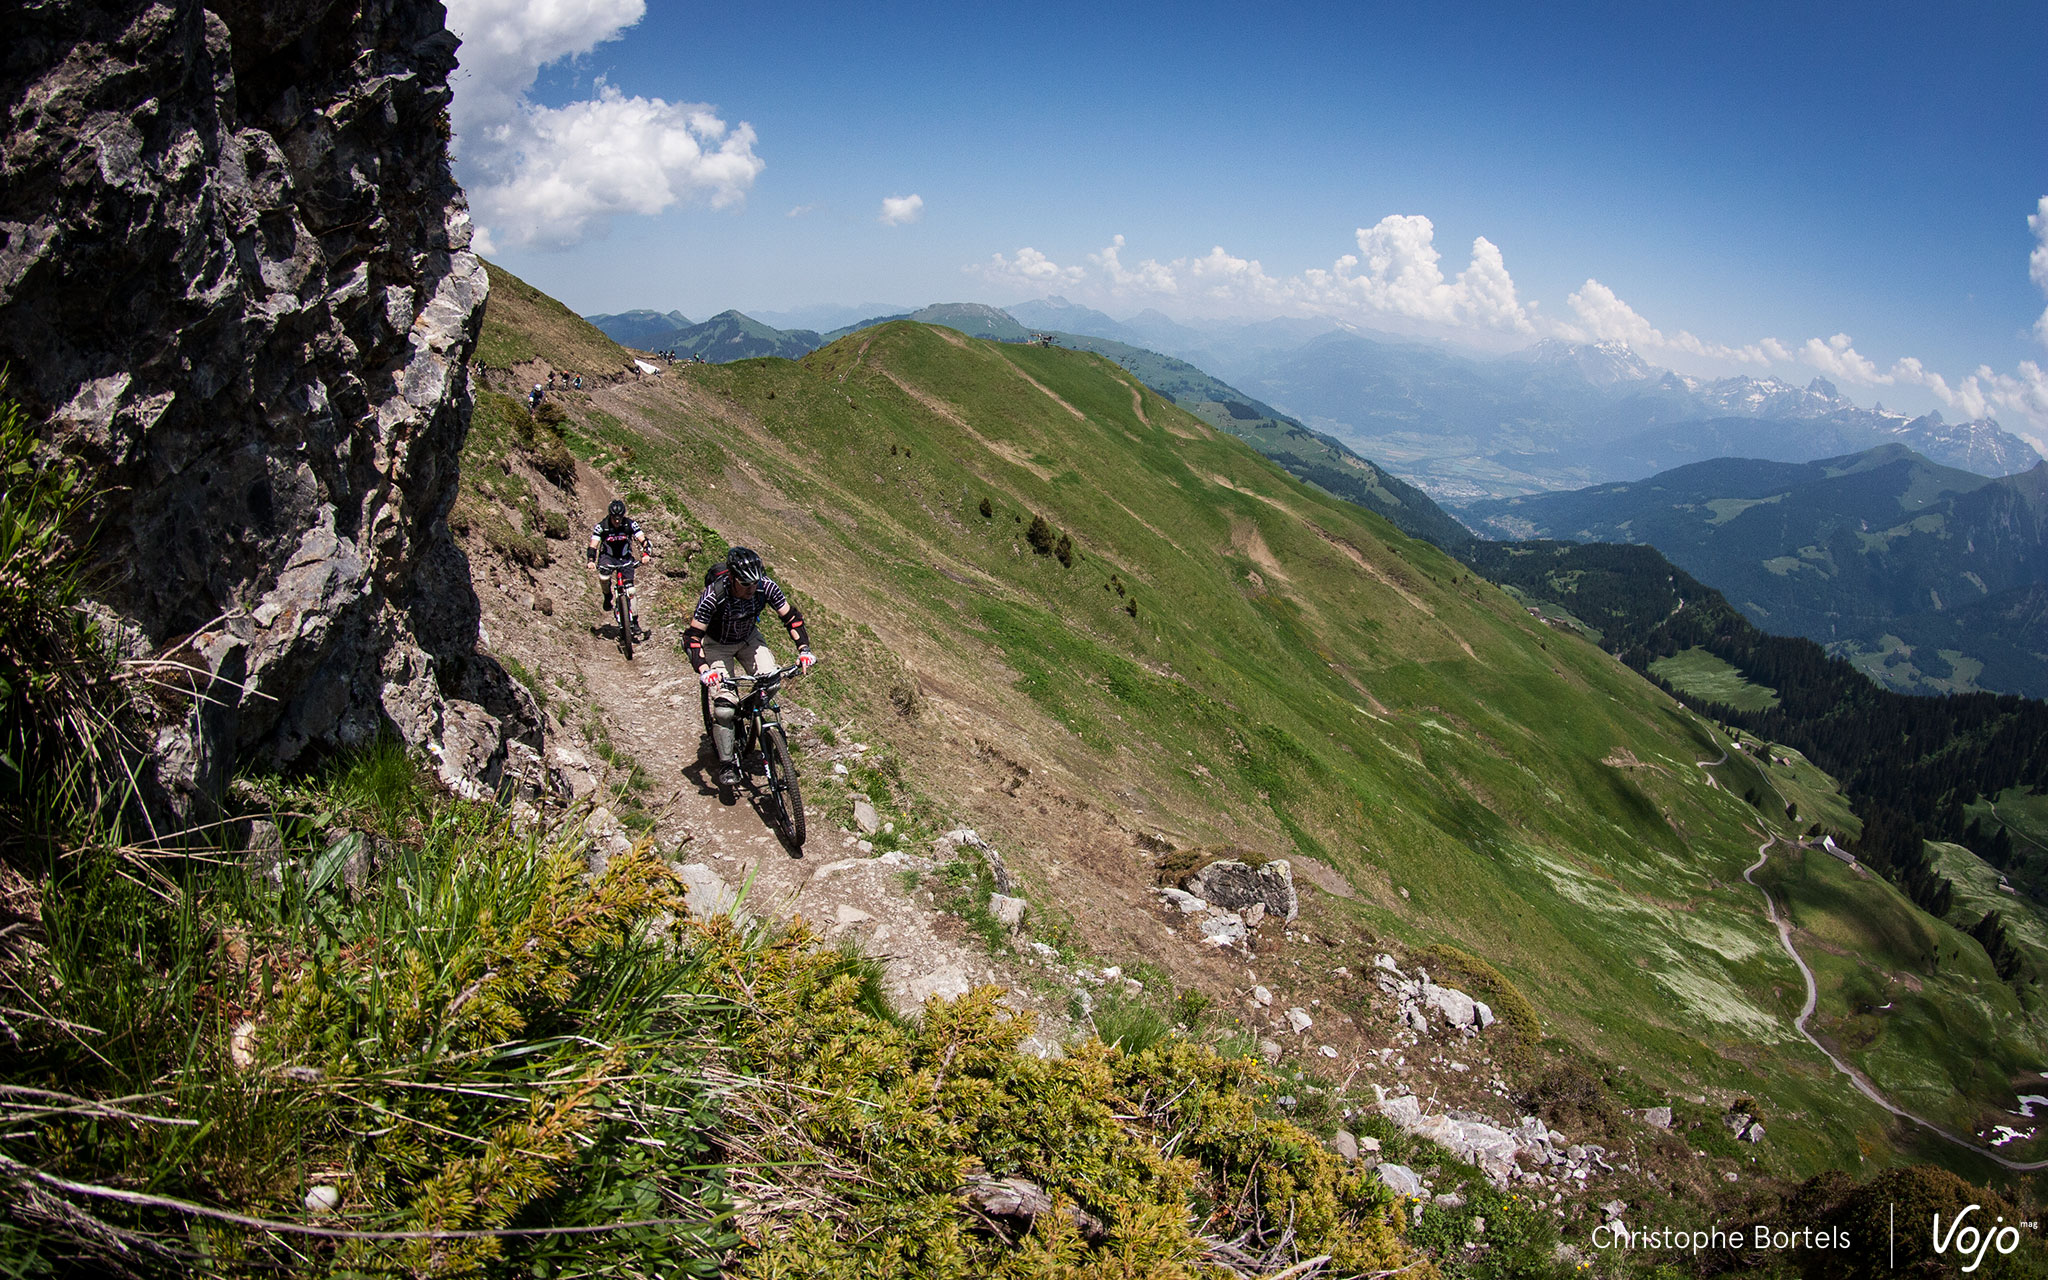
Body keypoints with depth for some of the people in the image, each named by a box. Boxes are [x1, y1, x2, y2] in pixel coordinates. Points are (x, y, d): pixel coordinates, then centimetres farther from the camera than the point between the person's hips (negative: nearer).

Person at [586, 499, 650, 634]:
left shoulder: (630, 524, -15)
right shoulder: (601, 526, -17)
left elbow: (643, 540, -18)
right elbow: (593, 546, -19)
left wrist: (645, 554, -37)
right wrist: (591, 560, -36)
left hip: (625, 558, 1)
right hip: (608, 556, -1)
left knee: (630, 590, -9)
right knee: (603, 577, -33)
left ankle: (634, 621, -1)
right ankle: (608, 596, 0)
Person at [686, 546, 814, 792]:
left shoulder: (767, 587, -26)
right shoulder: (713, 596, -35)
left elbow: (791, 617, -13)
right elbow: (692, 637, -30)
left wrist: (804, 649, -24)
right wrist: (704, 671, -44)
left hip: (749, 638, 4)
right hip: (718, 644, -3)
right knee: (724, 705, -16)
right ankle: (726, 764, 1)